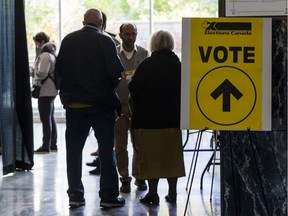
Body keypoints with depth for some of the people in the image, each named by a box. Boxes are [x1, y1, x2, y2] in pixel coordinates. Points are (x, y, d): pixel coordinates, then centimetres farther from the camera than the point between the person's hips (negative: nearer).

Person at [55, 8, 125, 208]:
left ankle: (75, 195, 14)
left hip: (73, 103, 3)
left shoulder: (68, 40, 0)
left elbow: (59, 69, 3)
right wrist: (110, 85, 4)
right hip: (101, 102, -3)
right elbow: (116, 71, -16)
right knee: (106, 149, 5)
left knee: (74, 150, 11)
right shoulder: (105, 41, -11)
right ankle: (109, 196, 5)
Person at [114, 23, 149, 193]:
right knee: (120, 145, 2)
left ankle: (139, 176, 16)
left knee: (139, 144, 3)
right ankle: (125, 178, 11)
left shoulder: (144, 54, 5)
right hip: (119, 106, 0)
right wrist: (121, 105, -6)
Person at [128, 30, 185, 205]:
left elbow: (134, 90, -8)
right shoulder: (179, 65, 0)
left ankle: (153, 192, 4)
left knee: (151, 155, 3)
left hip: (150, 118, -3)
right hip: (173, 117, 4)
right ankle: (172, 192, 15)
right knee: (172, 155, 12)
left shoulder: (147, 65, -10)